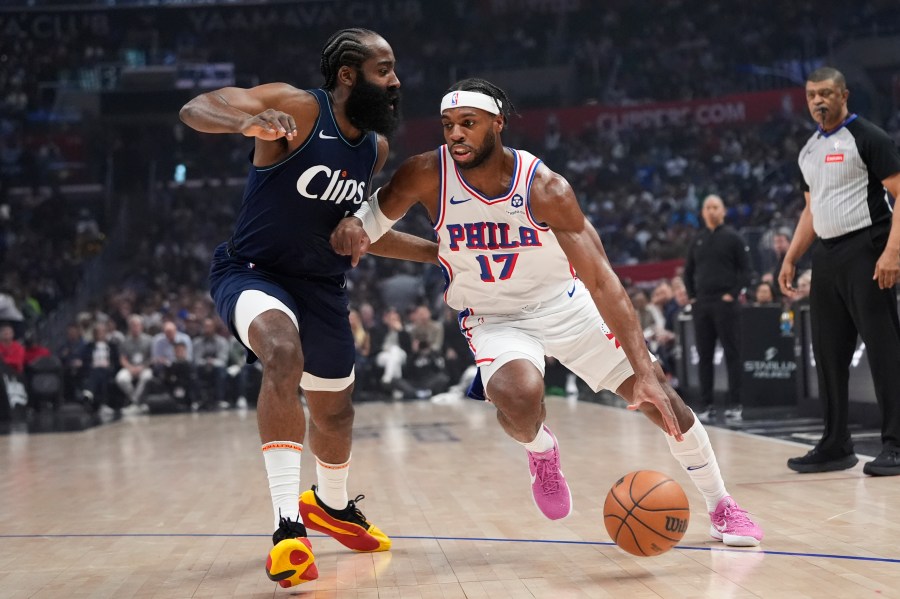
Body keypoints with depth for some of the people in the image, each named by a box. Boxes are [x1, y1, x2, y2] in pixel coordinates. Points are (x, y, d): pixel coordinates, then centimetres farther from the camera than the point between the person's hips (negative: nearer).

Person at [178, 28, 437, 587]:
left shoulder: (377, 148, 2)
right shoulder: (297, 108, -19)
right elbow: (195, 109, -30)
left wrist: (438, 252, 16)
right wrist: (246, 122, -51)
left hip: (323, 285, 7)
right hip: (253, 271, -7)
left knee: (335, 410, 20)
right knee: (284, 354, -37)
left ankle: (332, 504, 52)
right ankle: (289, 526, -35)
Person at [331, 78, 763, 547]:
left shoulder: (544, 188, -25)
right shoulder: (427, 175, -19)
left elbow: (601, 280, -28)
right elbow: (379, 209, 2)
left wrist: (644, 371, -36)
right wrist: (354, 225, -26)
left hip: (566, 304, 0)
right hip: (494, 317, 0)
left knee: (658, 394, -6)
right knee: (517, 398, -34)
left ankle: (721, 507, 17)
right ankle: (540, 451, 5)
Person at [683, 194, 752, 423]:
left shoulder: (733, 237, 0)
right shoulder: (697, 240, 14)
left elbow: (745, 269, -4)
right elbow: (688, 271, 21)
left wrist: (734, 294, -12)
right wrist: (692, 296, 10)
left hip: (726, 303, -5)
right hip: (701, 304, 5)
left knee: (732, 353, -3)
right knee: (704, 356, 5)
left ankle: (735, 404, 0)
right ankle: (707, 405, 9)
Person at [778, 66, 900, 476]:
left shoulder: (867, 138, -7)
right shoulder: (809, 150, 16)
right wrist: (790, 259, 15)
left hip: (865, 251, -8)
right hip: (826, 255, 8)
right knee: (829, 353, 9)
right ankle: (836, 445, 17)